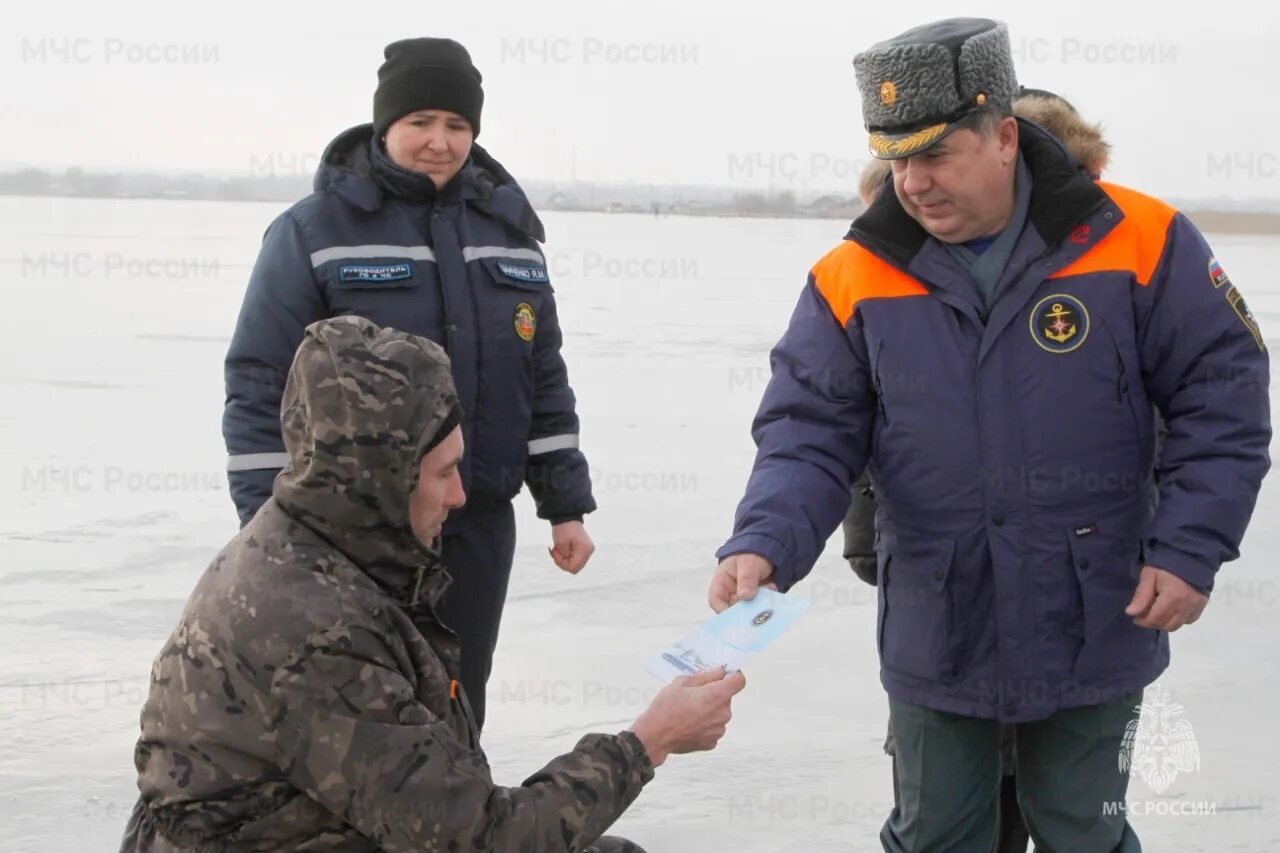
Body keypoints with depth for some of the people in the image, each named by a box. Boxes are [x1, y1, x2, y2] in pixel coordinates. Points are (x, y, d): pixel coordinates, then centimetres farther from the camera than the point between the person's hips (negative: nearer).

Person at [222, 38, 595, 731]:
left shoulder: (507, 230, 9)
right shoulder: (315, 230, -6)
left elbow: (545, 381, 13)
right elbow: (260, 388, -7)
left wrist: (566, 505, 10)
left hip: (478, 529, 5)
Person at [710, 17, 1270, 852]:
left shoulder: (1138, 243, -11)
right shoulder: (854, 279, -6)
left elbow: (1224, 400, -5)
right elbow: (809, 435, -7)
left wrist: (1191, 550, -12)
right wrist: (764, 546, -24)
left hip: (1095, 635, -1)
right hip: (935, 641, 2)